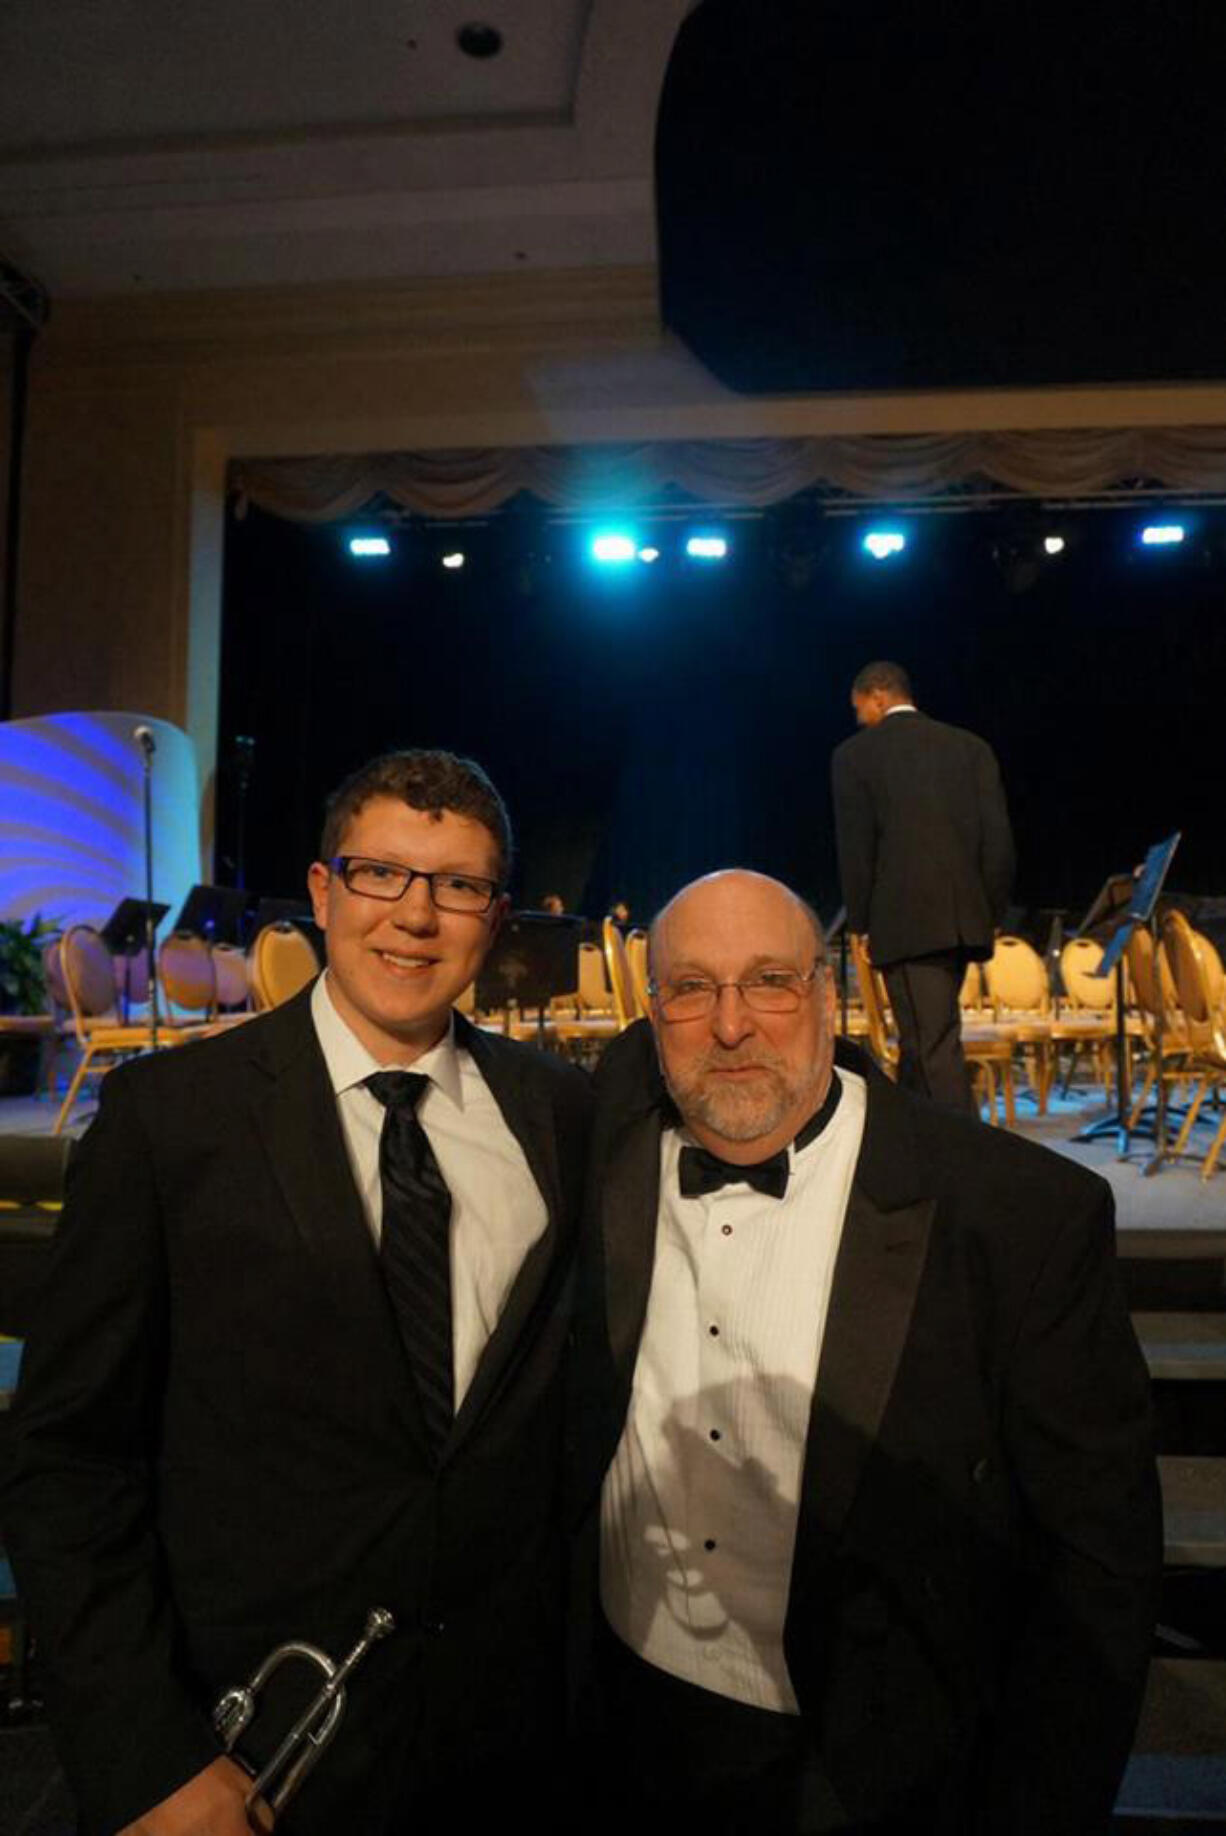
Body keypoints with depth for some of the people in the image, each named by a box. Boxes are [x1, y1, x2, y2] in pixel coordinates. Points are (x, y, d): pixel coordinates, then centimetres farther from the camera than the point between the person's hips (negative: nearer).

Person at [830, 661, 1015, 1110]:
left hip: (905, 921, -5)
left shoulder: (854, 755, 0)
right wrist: (991, 916, 12)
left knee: (933, 1044, -3)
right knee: (922, 1037, 19)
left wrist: (860, 924, 5)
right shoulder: (971, 747, 11)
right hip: (966, 920, 6)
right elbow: (998, 837, 6)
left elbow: (856, 848, -3)